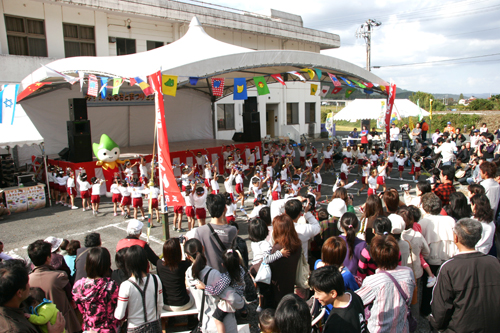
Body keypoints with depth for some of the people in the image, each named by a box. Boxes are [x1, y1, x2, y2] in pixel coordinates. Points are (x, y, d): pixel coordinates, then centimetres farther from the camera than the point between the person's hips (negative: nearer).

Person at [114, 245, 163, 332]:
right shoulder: (155, 279, -12)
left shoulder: (126, 286, -21)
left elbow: (119, 316, -15)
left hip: (135, 329, -2)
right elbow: (160, 304, 0)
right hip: (154, 327, 3)